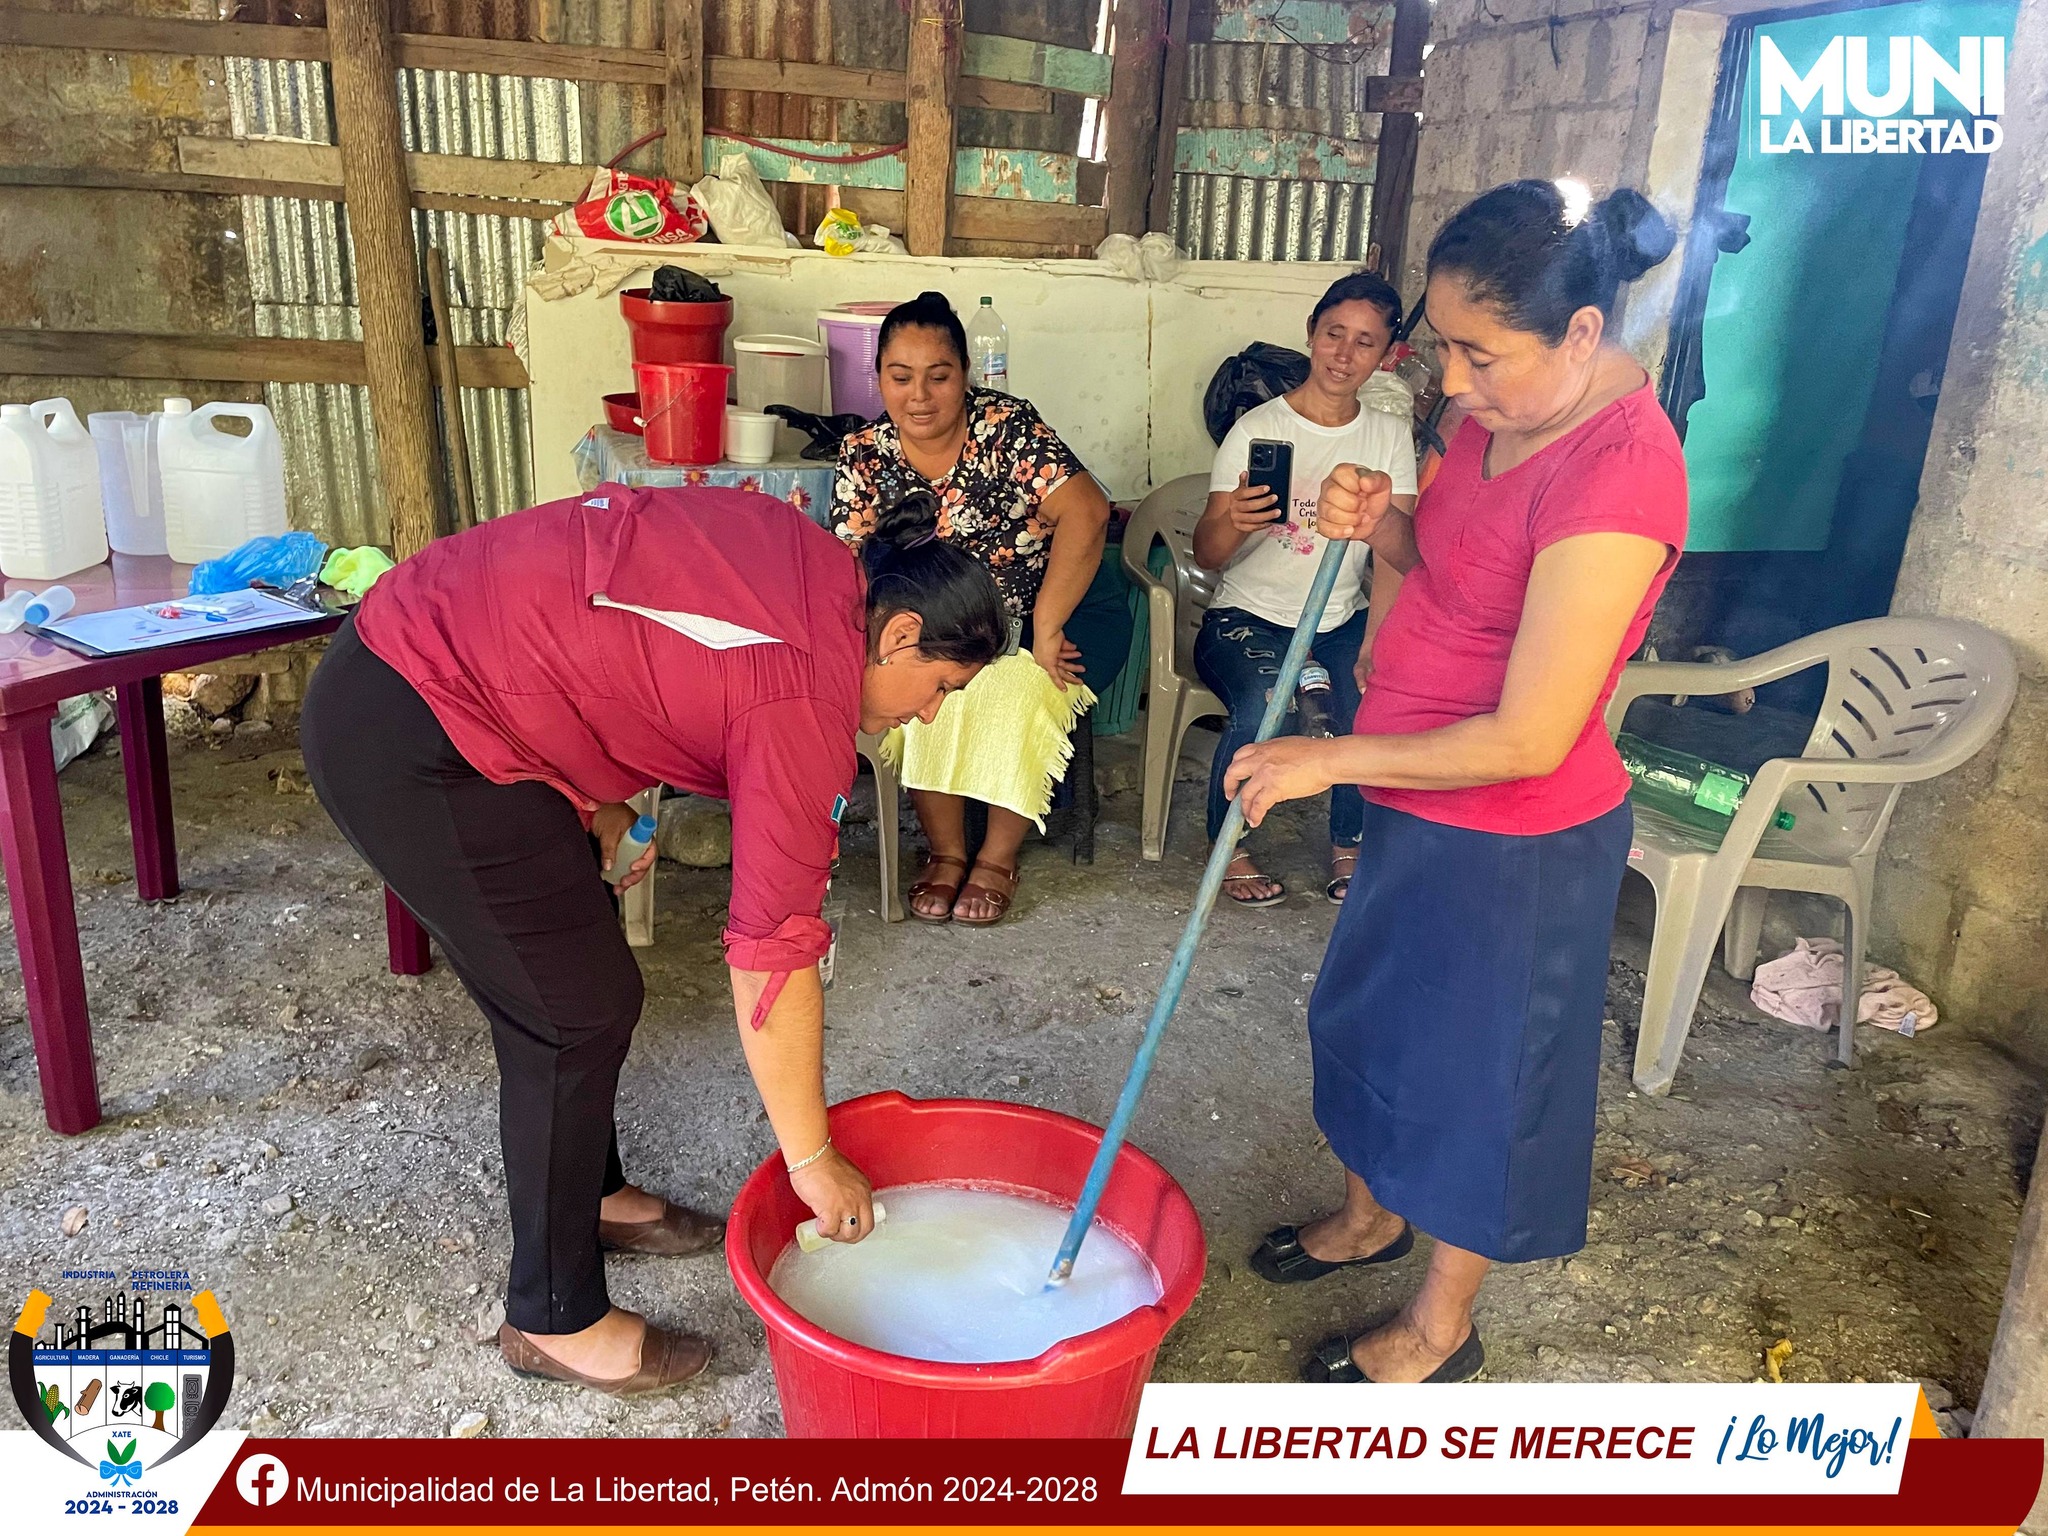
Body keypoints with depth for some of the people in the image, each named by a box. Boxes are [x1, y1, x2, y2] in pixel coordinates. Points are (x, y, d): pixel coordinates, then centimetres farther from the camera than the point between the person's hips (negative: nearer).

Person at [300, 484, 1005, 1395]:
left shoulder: (804, 562, 6)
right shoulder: (805, 694, -19)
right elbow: (774, 952, -16)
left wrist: (601, 798, 7)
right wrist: (810, 1159, -6)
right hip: (409, 744, -10)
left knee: (573, 964, 19)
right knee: (580, 1015, -2)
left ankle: (592, 1195, 39)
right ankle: (554, 1321, 15)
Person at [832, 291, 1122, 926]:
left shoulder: (1006, 424, -14)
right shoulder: (863, 455, -3)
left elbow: (1086, 512, -26)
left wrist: (1045, 630, -30)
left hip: (1042, 613, -2)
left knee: (1023, 690, -32)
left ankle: (999, 858, -10)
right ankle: (945, 850, -10)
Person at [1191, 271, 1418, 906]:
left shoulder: (1390, 434, 5)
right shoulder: (1255, 429, -4)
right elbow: (1206, 556, -8)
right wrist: (1235, 523, -32)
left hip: (1343, 620, 3)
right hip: (1248, 616, -3)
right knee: (1262, 706, -33)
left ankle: (1348, 845, 2)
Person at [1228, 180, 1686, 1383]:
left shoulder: (1618, 472, -30)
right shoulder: (1509, 410, -3)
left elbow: (1528, 739, -30)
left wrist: (1330, 761, -20)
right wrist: (1379, 521, -9)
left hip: (1515, 844, -8)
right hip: (1423, 803, 9)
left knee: (1475, 1068, 11)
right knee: (1378, 1013, 25)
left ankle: (1441, 1326, 36)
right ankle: (1373, 1214, 52)